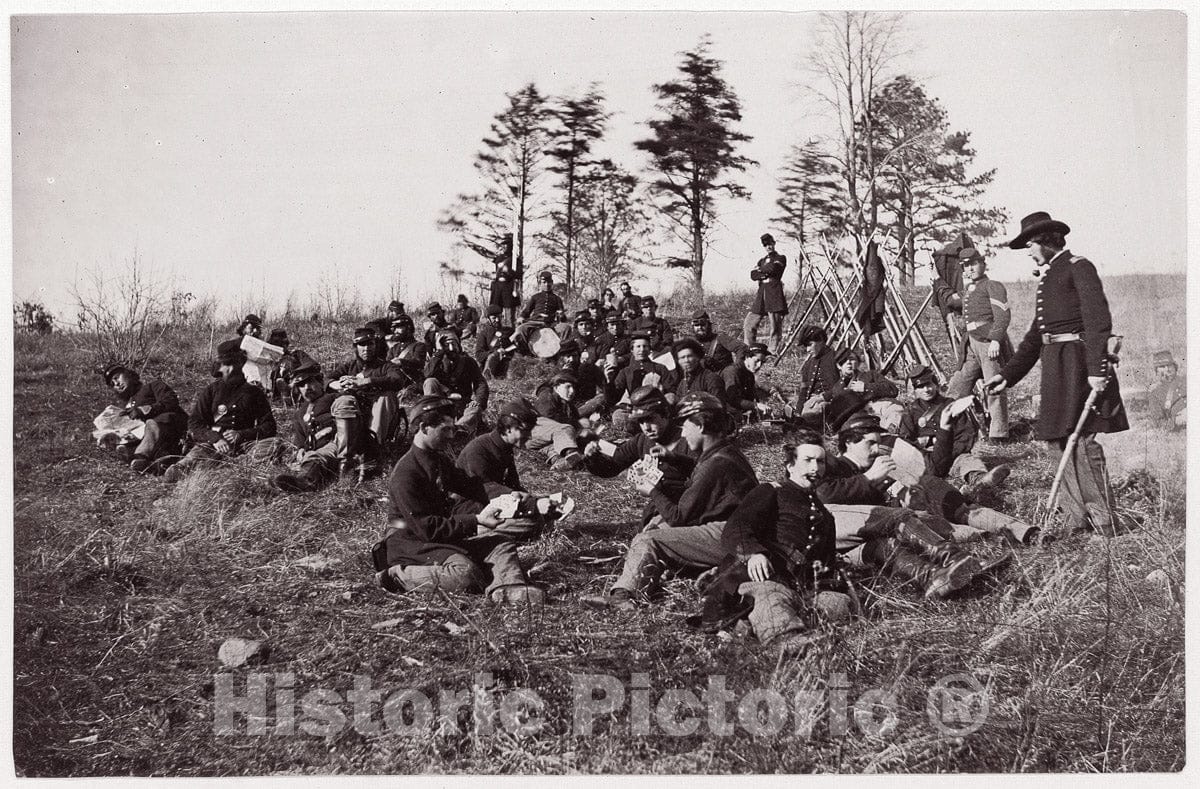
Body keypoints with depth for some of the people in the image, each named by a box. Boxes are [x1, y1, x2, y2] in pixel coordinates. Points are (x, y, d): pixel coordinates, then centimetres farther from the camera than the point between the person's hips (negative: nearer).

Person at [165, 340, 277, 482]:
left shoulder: (254, 393, 16)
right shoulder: (212, 390, 16)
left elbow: (269, 427, 9)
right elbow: (194, 424, 9)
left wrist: (241, 435, -8)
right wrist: (215, 439, -11)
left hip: (243, 442, 0)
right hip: (211, 442, 0)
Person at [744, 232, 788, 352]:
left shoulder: (780, 258, 6)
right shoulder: (762, 260, 23)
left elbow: (772, 268, -14)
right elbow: (753, 275, 8)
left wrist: (759, 269, 4)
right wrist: (765, 273, -8)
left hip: (774, 294, -6)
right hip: (761, 294, 6)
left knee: (775, 326, -8)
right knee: (749, 323, 2)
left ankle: (775, 352, -4)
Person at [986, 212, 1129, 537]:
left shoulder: (1078, 267, -4)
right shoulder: (1048, 278, 22)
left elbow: (1098, 319, -15)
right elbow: (1034, 337, 24)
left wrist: (1097, 369, -24)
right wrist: (1007, 375, 19)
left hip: (1077, 362, -9)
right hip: (1054, 364, 9)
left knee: (1081, 439, -12)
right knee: (1059, 440, 8)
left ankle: (1105, 526, -7)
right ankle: (1078, 522, 13)